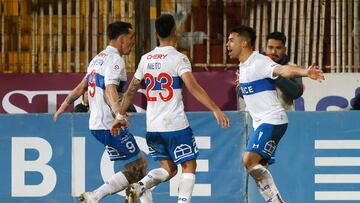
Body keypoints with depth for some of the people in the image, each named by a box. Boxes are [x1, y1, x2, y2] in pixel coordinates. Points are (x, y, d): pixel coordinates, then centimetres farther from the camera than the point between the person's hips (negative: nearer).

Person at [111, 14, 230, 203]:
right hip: (175, 125, -6)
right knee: (189, 166, 6)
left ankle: (139, 187, -9)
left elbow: (130, 91, 17)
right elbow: (193, 88, -22)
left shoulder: (146, 59, 9)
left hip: (152, 127, 6)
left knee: (168, 169, 15)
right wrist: (216, 110, -25)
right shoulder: (178, 59, -9)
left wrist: (121, 116, 28)